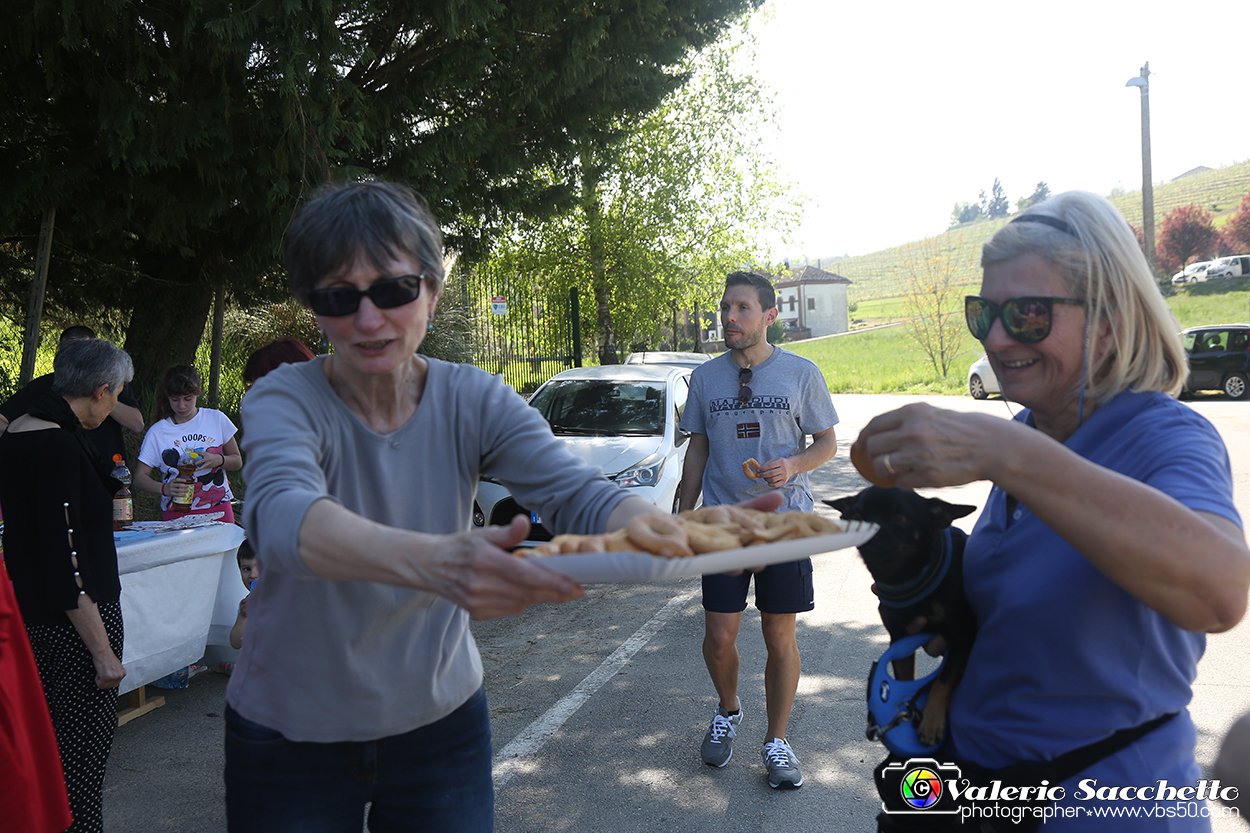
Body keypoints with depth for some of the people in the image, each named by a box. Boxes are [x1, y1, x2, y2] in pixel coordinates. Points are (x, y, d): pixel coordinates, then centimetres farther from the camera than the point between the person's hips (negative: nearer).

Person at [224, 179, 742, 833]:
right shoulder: (285, 401, -17)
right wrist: (431, 562, -58)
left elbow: (577, 494, -21)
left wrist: (674, 534, -43)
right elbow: (281, 516, -38)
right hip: (291, 735, -1)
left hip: (441, 721, 2)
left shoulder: (474, 401, -9)